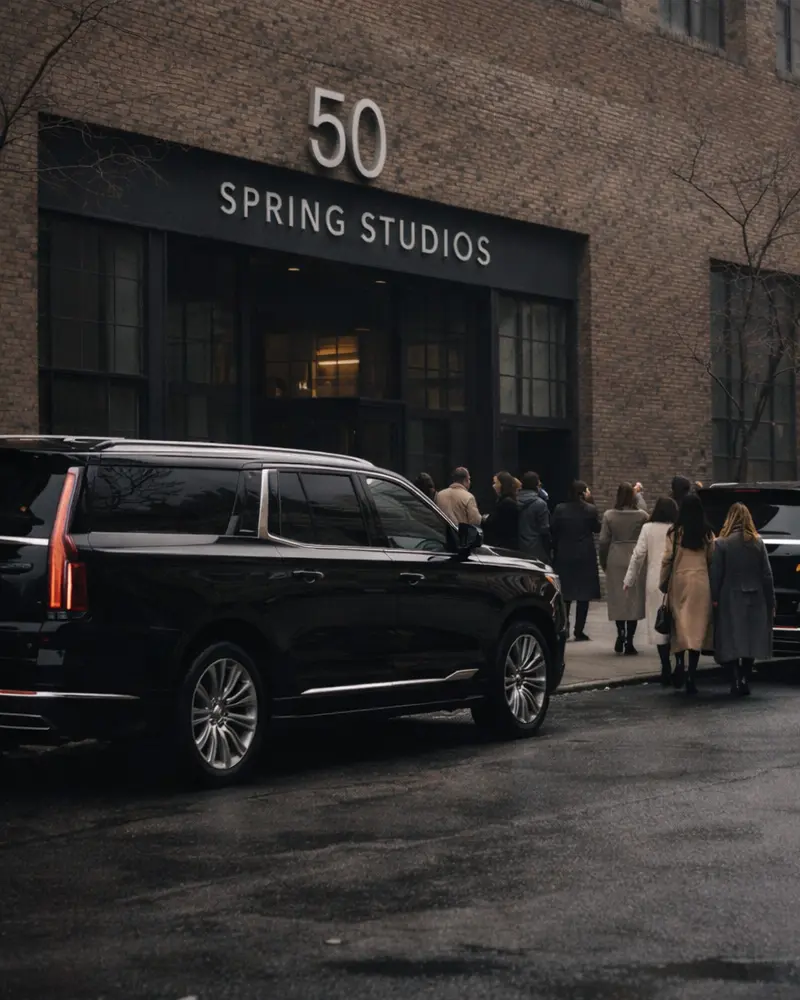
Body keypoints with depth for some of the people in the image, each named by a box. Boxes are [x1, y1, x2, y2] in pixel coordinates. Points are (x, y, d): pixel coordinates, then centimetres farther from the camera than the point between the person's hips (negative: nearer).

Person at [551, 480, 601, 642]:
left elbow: (552, 531, -1)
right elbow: (597, 528, 6)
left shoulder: (560, 510, -3)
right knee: (583, 594, 3)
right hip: (585, 556, -2)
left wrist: (555, 550, 11)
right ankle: (579, 631, 1)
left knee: (565, 593, 11)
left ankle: (564, 628, 4)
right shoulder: (590, 510, -8)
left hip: (564, 556, 2)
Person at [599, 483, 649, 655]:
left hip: (615, 560, 1)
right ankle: (629, 641, 0)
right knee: (634, 600, 2)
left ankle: (620, 634, 6)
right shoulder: (642, 516, -5)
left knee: (618, 599, 14)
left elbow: (603, 541, -1)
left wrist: (603, 563, 11)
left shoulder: (609, 516, -3)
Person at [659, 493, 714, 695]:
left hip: (679, 582, -1)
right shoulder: (707, 534, 1)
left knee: (680, 625, 12)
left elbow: (667, 560, -3)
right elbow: (712, 560, 5)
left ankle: (680, 661, -11)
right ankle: (691, 677, -2)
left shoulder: (675, 533, -3)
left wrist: (663, 584, 9)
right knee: (697, 627, 1)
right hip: (701, 583, 1)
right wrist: (714, 587, 17)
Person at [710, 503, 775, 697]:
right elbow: (767, 575, 2)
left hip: (730, 601, -3)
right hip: (754, 600, 3)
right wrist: (771, 603, 8)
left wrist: (714, 598, -1)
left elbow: (716, 575, -9)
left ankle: (736, 681, -4)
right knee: (751, 641, 12)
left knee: (731, 642, 3)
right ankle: (745, 681, 9)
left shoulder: (721, 544, -7)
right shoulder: (757, 543, 1)